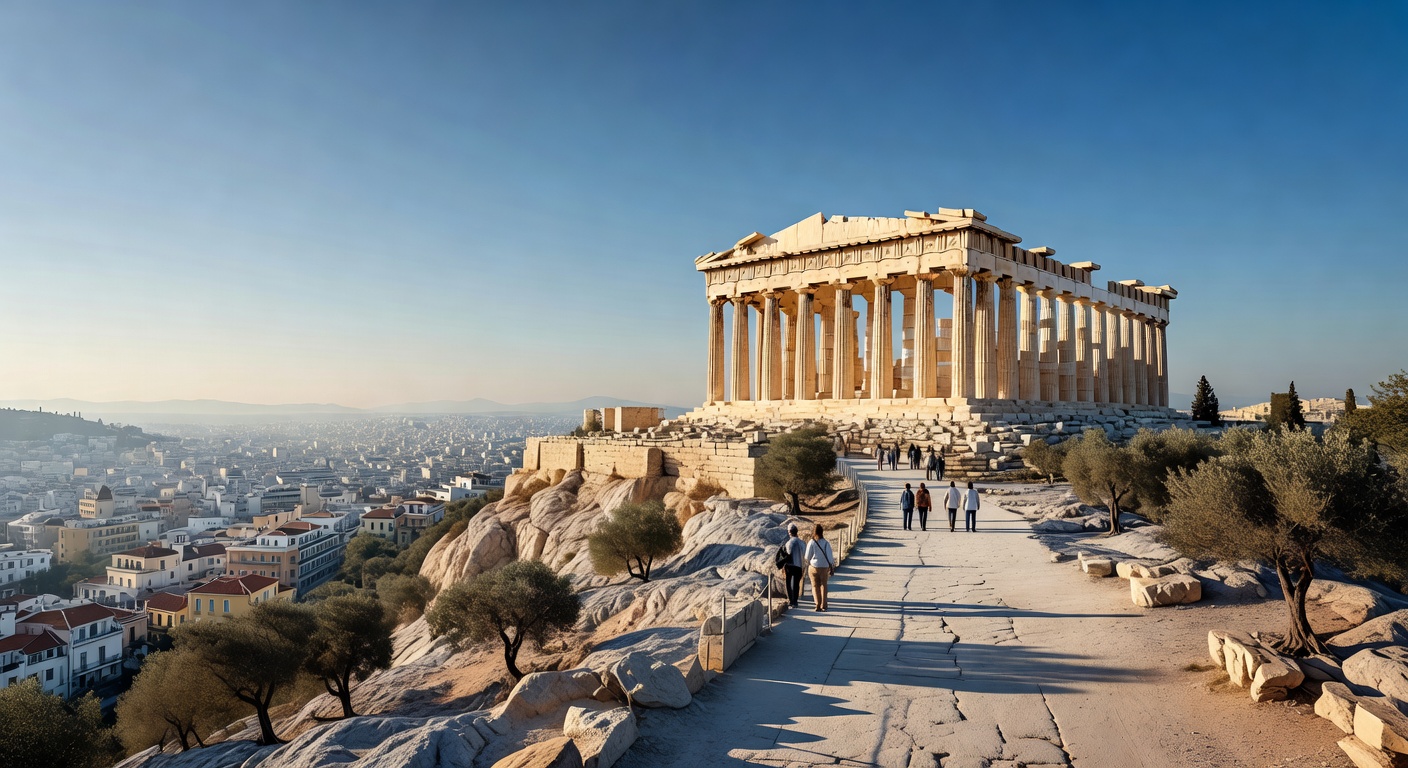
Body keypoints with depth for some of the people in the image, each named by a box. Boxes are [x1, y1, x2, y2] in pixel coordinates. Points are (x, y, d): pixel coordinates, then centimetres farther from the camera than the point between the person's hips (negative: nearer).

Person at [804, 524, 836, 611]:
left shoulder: (811, 542, -10)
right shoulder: (826, 543, -9)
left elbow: (807, 556, -4)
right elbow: (829, 555, -7)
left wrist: (808, 563, 17)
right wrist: (831, 567, 3)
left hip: (814, 566, -1)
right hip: (824, 567, 1)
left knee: (815, 586, 10)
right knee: (823, 585, 16)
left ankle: (818, 604, -1)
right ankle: (823, 605, 18)